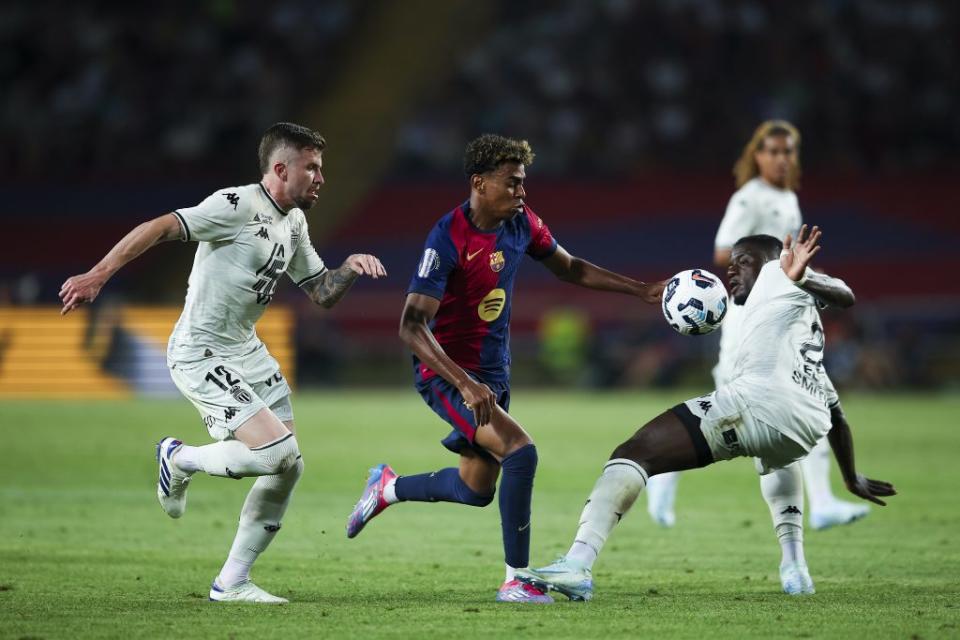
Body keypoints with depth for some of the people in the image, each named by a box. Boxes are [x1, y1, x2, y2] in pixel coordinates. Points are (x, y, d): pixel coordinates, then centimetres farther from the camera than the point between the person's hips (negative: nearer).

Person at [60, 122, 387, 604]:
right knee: (275, 452, -21)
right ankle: (181, 460, 6)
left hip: (245, 350, 9)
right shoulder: (238, 206, -17)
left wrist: (350, 267, -2)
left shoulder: (294, 223, 11)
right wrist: (98, 275, -29)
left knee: (289, 467, 4)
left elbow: (321, 293, 19)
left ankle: (231, 582, 13)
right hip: (201, 355, -9)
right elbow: (159, 229, -22)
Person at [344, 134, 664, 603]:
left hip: (493, 372, 8)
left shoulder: (521, 222, -2)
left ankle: (388, 487, 43)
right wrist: (465, 384, -37)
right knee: (520, 450, -26)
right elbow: (411, 327, -28)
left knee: (478, 489, 16)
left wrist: (643, 292, 9)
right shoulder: (448, 239, -24)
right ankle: (516, 580, -18)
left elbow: (570, 269, 16)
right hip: (446, 372, -8)